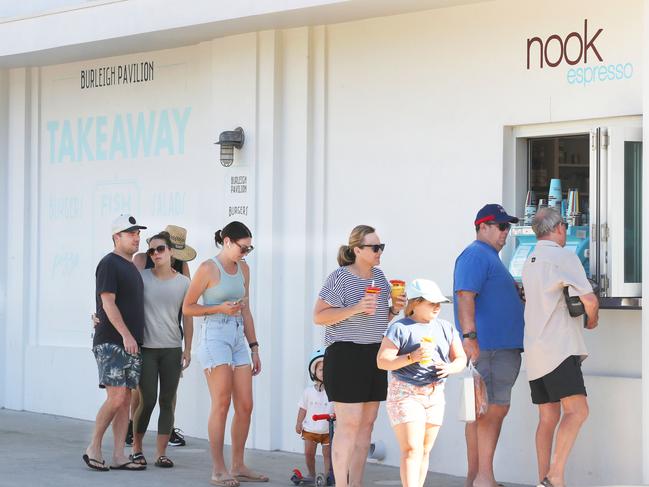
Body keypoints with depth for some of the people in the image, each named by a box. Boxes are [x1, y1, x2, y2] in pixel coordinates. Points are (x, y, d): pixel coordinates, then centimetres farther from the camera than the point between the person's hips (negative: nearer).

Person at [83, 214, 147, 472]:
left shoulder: (132, 267, 19)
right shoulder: (109, 264, -6)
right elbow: (108, 303, -15)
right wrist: (126, 334, -21)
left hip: (132, 343, 8)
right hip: (110, 342, -8)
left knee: (125, 399, 4)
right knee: (117, 397, -14)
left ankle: (119, 456, 5)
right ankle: (93, 448, -1)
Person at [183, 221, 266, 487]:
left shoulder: (243, 268, 14)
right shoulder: (208, 268, -6)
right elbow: (187, 307, -3)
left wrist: (254, 348, 16)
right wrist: (220, 308, -15)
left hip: (239, 338, 7)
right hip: (215, 337, -7)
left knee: (245, 406, 3)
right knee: (221, 405, -9)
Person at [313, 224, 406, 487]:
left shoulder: (379, 276, 13)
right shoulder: (340, 278, -10)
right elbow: (319, 317, -12)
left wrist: (395, 309, 3)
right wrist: (356, 308, -21)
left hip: (374, 356, 7)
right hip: (346, 356, -7)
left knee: (367, 423, 7)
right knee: (349, 424, -10)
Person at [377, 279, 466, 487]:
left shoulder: (446, 328, 11)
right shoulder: (400, 328, -7)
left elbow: (461, 358, 14)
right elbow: (382, 361, -10)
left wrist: (450, 367, -10)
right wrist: (412, 357, -22)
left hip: (435, 394, 6)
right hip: (405, 393, -6)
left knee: (425, 450, 9)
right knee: (411, 450, -14)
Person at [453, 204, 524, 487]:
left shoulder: (489, 257, 23)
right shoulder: (476, 255, -10)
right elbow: (465, 296, -21)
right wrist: (469, 337, -27)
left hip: (503, 347, 11)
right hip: (489, 347, -11)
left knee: (482, 411, 10)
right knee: (495, 408, -11)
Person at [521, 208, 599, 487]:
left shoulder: (530, 262, 20)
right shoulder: (564, 257, -7)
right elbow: (589, 300, -13)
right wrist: (592, 320, 8)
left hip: (535, 350, 9)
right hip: (559, 347, -9)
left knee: (548, 417, 9)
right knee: (577, 410, -15)